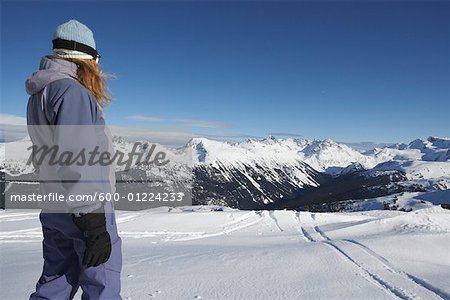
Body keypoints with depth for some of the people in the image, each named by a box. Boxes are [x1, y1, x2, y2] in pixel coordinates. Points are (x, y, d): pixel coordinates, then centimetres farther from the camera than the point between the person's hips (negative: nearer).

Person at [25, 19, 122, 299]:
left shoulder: (38, 95, 13)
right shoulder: (71, 91, -16)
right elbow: (76, 161, -25)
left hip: (52, 209, 9)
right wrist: (94, 226, -25)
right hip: (86, 209, -9)